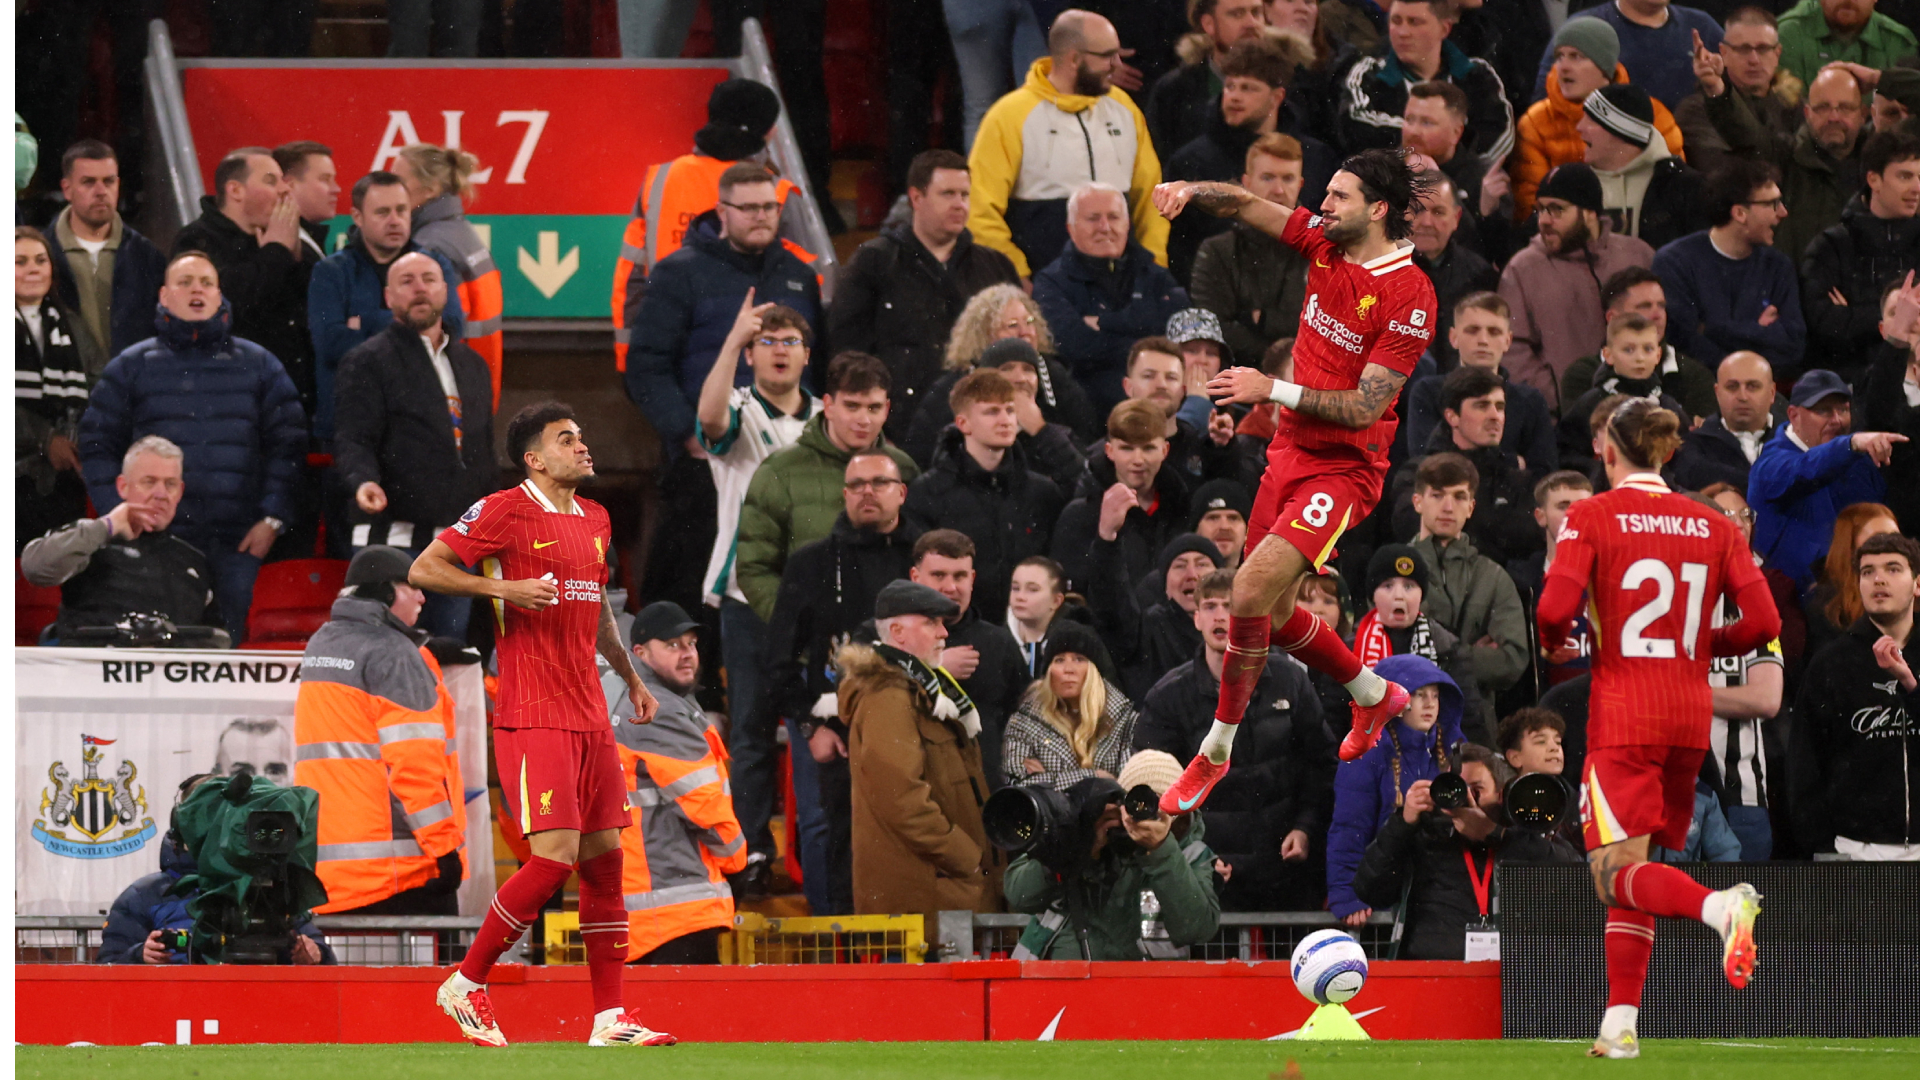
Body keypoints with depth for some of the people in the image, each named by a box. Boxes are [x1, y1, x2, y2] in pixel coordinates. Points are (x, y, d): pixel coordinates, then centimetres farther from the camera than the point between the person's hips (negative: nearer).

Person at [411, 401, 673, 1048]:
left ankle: (610, 1018, 7)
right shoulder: (505, 511, -6)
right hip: (532, 716, -8)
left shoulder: (594, 520, 17)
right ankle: (466, 986, -1)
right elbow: (423, 570, -6)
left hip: (590, 715, 8)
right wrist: (502, 587, -18)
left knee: (605, 855, 4)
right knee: (555, 855, -15)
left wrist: (630, 677, 26)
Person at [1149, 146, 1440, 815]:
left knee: (1253, 588, -21)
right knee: (1273, 615, 14)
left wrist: (1274, 390, -25)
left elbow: (1365, 406, -20)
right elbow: (1245, 207, 5)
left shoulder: (1410, 297, -18)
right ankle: (1374, 695, 39)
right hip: (1290, 452, 8)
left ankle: (1216, 750, -10)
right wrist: (1192, 192, -16)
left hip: (1344, 466, -8)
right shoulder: (1324, 244, 1)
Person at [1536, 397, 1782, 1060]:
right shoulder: (1713, 526, 7)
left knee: (1616, 874, -9)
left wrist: (1555, 643, 7)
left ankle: (1720, 906, -38)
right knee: (1631, 878, 14)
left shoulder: (1590, 516, -5)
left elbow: (1555, 610, -16)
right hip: (1691, 717, 5)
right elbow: (1762, 622, 0)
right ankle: (1620, 1025, 10)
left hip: (1623, 719, -5)